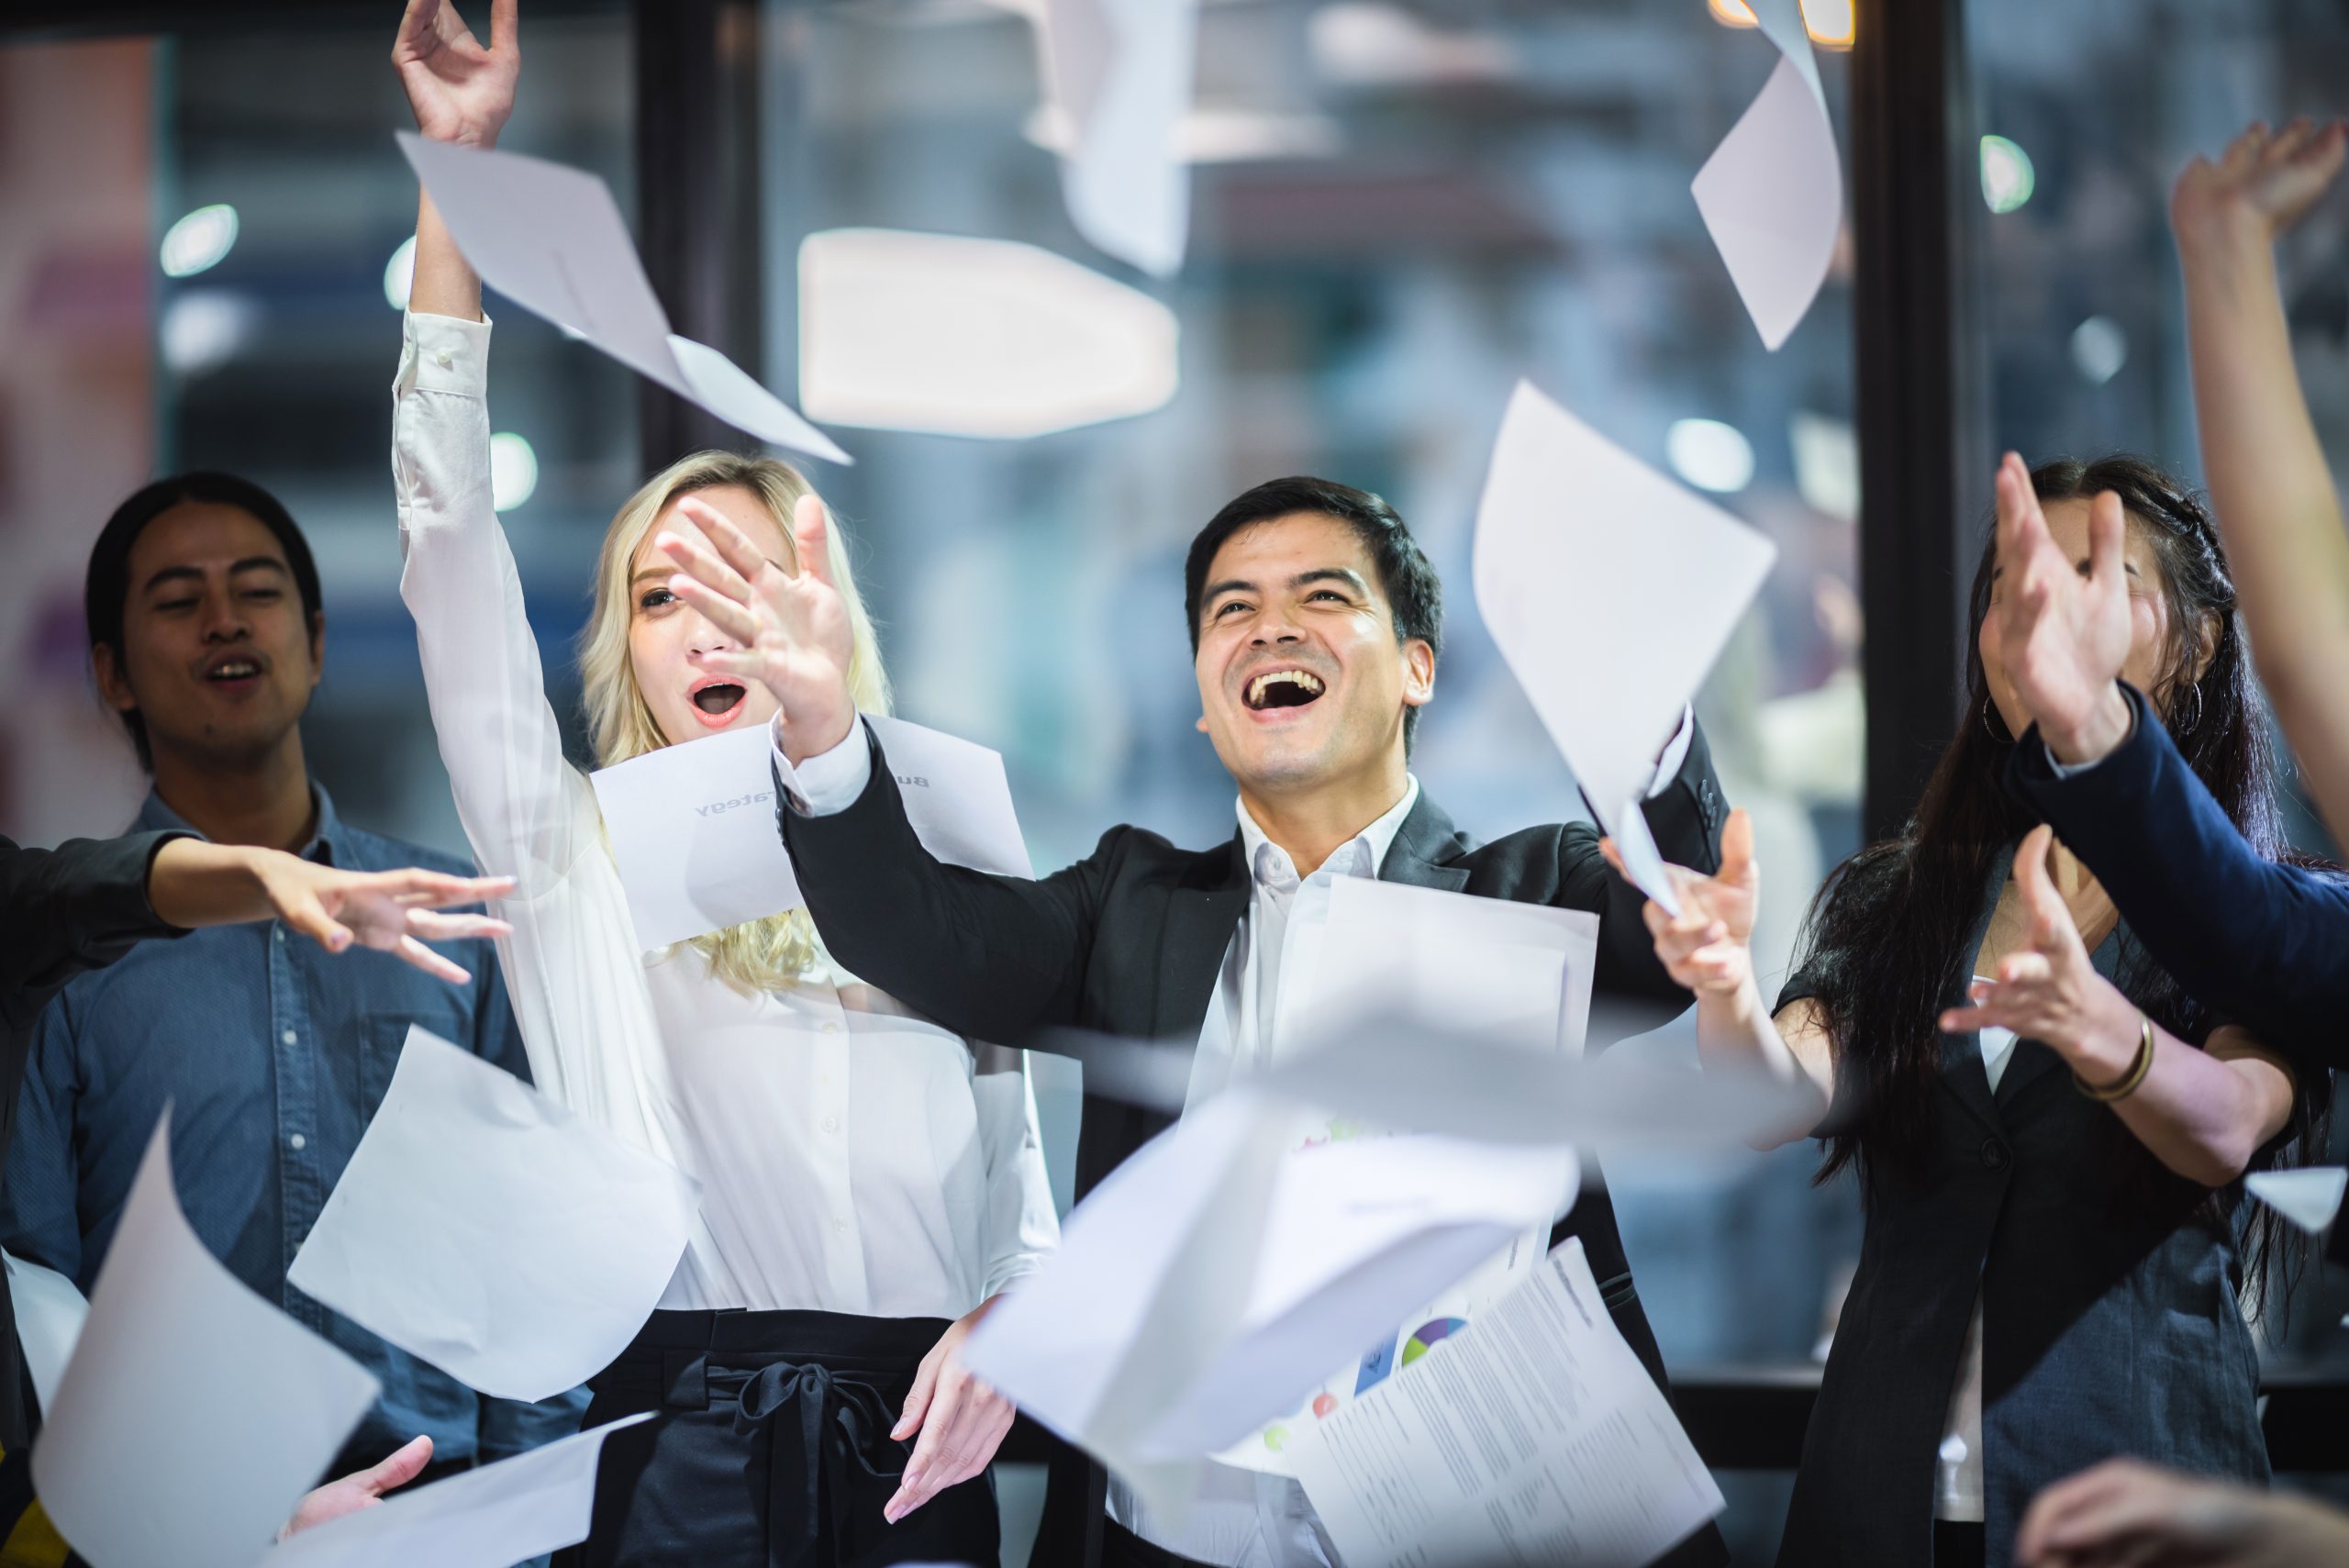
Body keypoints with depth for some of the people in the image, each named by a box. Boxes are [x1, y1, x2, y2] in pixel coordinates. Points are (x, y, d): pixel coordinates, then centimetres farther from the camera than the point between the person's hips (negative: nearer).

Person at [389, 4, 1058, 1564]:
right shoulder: (583, 859, 8)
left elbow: (1017, 1156, 16)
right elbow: (452, 532, 2)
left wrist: (997, 1326, -6)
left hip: (910, 1434, 2)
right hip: (682, 1435, -2)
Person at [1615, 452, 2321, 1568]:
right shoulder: (1888, 902, 9)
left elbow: (2228, 1128, -21)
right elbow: (1782, 1098, -9)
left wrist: (2093, 1025, -42)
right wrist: (1724, 987, -31)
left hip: (2135, 1476, -3)